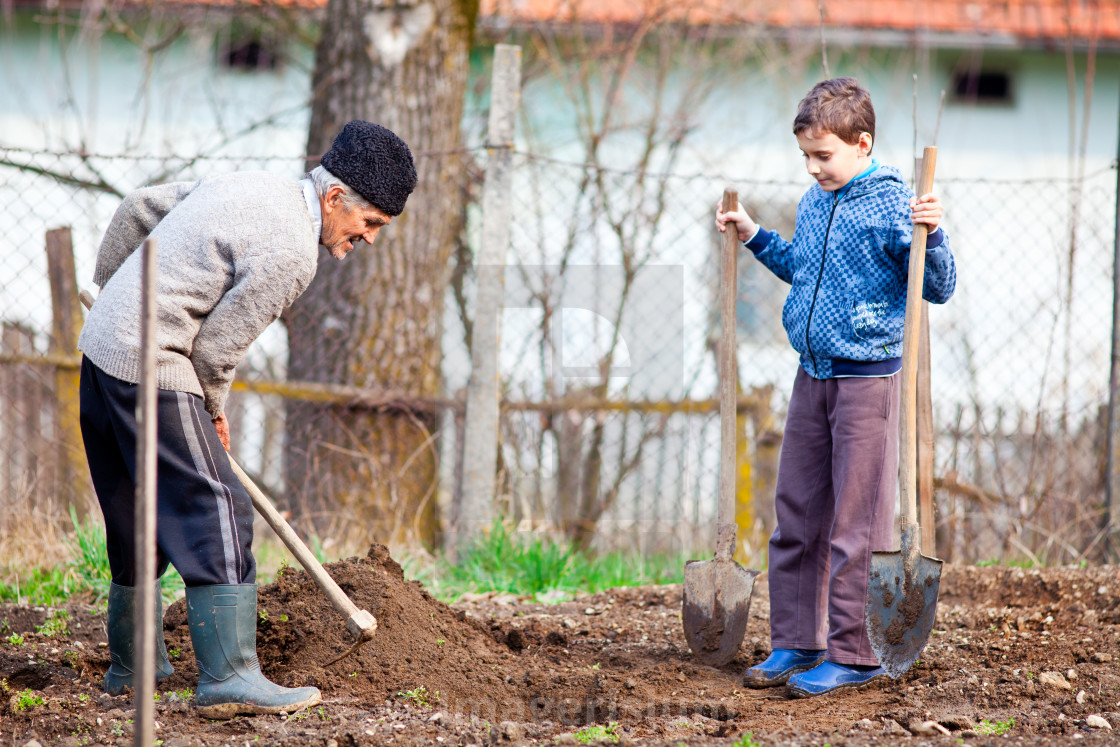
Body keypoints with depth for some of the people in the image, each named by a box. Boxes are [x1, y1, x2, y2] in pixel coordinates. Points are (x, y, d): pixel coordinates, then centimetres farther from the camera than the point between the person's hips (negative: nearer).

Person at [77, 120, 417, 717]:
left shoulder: (249, 186, 12)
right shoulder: (291, 254, -17)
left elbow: (137, 210, 22)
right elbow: (216, 346, -14)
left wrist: (108, 288, 35)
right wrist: (212, 410, 6)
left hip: (100, 345, 10)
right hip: (152, 366, -10)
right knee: (215, 511, -11)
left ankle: (129, 665, 27)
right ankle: (228, 676, -18)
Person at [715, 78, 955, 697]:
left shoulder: (891, 204, -12)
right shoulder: (813, 204, 10)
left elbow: (938, 289, -15)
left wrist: (931, 236, -30)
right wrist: (754, 237, 26)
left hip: (868, 380, -8)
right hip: (812, 376, 8)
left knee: (856, 524, -4)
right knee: (796, 514, 11)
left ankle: (855, 654, 3)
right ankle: (796, 642, 21)